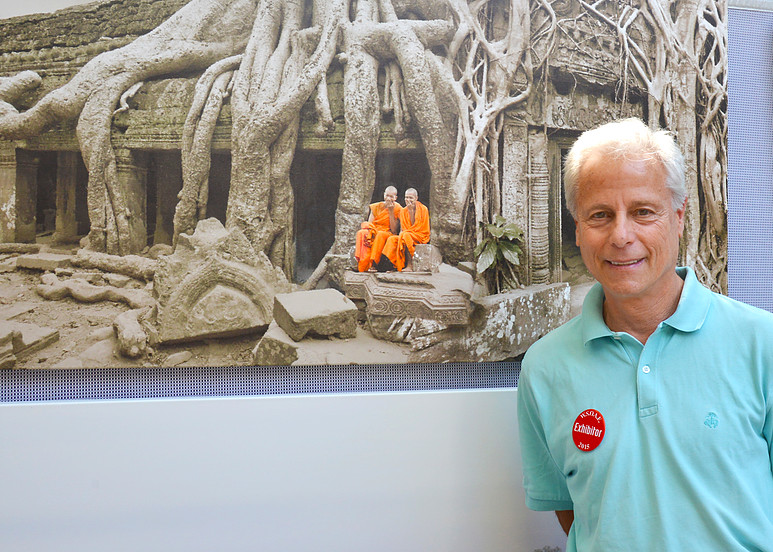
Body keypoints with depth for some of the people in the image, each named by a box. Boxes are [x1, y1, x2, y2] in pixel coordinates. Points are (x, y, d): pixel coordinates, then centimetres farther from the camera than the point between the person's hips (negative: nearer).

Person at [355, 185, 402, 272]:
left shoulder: (398, 209, 1)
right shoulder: (376, 207, 9)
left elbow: (393, 230, -5)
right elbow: (369, 224, 6)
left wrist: (391, 212, -10)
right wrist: (370, 230, -18)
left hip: (387, 234, -2)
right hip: (373, 232, 3)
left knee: (380, 234, -37)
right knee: (362, 233, -30)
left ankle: (373, 265, -42)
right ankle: (362, 266, -40)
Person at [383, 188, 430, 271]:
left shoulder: (423, 209, -5)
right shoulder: (403, 211, 11)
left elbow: (417, 227, -12)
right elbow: (402, 228, 9)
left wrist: (411, 211, -14)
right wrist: (402, 232, -14)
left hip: (421, 236, -5)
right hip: (407, 234, 5)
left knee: (405, 235, -35)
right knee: (392, 239, -21)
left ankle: (410, 265, -34)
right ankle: (394, 265, -28)